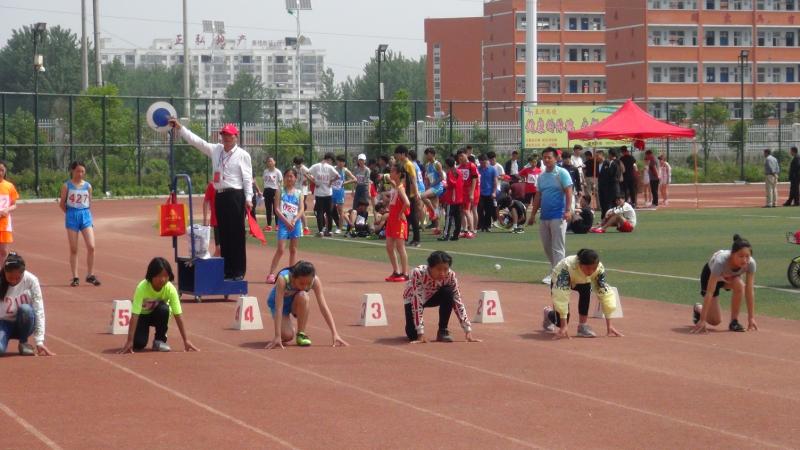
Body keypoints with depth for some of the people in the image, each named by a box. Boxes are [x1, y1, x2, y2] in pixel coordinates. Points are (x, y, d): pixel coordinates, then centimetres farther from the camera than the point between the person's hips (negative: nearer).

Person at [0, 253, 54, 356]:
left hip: (23, 324, 2)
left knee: (25, 309, -34)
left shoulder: (31, 280, -18)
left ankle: (23, 342, -9)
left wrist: (39, 342, -23)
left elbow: (39, 311, -17)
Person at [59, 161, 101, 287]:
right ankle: (75, 277, 8)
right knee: (73, 249, 3)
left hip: (85, 215, 2)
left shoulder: (87, 186, 5)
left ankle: (90, 275, 2)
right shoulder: (66, 186, -1)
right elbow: (62, 203, 5)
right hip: (72, 216, -2)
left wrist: (85, 214, 7)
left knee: (91, 246, -9)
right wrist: (70, 214, 3)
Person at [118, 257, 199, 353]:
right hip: (143, 315, -2)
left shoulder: (170, 289, -27)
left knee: (163, 309, -34)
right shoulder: (142, 288, -33)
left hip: (158, 314, 2)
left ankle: (160, 340, -11)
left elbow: (178, 315, -26)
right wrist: (130, 341, -43)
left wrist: (186, 340, -31)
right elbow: (134, 316, -37)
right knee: (138, 343, -26)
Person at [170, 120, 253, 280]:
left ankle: (239, 271, -1)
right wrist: (180, 128, 4)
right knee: (223, 235, 9)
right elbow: (195, 140, 11)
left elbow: (247, 178, -6)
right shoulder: (215, 150, 13)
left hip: (235, 196, -6)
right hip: (220, 195, 6)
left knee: (237, 235, -4)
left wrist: (248, 198, -14)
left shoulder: (242, 155, -2)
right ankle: (226, 270, 16)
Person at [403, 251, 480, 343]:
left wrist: (468, 331, -30)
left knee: (448, 292, -30)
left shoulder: (450, 276, -28)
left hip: (432, 297, 2)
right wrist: (420, 334, -42)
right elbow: (417, 302, -39)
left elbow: (458, 302, -25)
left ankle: (443, 331, -14)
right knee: (413, 335, -20)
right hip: (413, 298, -2)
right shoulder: (419, 273, -38)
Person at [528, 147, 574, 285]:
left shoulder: (562, 173, -5)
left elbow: (568, 192, -11)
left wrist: (568, 210, -21)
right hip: (544, 216, 7)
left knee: (557, 247, -7)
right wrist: (533, 214, 16)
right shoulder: (541, 176, 15)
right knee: (547, 246, 12)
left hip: (558, 216, -7)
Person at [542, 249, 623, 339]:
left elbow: (605, 293, -28)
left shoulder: (599, 268, -32)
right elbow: (561, 295, -46)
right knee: (561, 322, -12)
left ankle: (583, 326, -18)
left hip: (582, 282, 2)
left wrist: (609, 326, -32)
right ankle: (549, 313, 24)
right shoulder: (567, 266, -42)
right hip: (558, 283, -2)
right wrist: (563, 327, -49)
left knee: (586, 288, -33)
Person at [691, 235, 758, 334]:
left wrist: (751, 318, -27)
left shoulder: (750, 263, -33)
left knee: (739, 285, -33)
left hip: (731, 276, 3)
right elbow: (709, 292, -42)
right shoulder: (720, 261, -43)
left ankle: (734, 321, -13)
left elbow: (749, 291, -26)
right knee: (715, 320, -8)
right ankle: (698, 309, 26)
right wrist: (702, 320, -43)